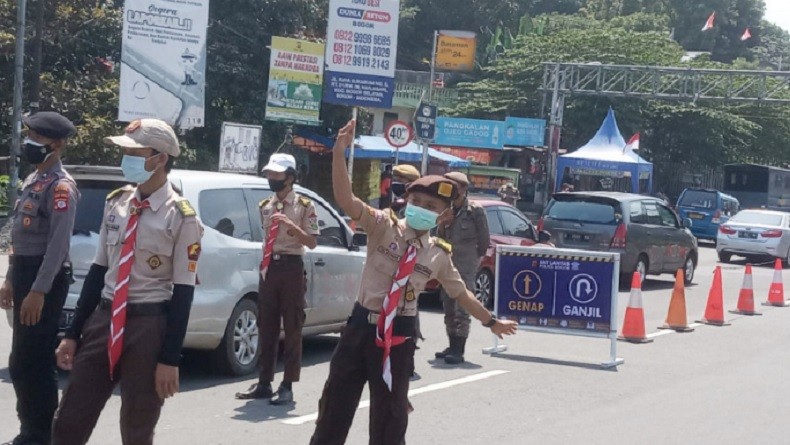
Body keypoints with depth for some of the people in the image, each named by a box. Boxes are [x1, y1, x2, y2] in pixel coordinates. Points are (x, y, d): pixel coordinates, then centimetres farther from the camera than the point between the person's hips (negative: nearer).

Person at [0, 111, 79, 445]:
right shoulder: (32, 180, 17)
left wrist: (38, 291, -25)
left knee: (32, 361, -7)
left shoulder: (60, 187, -14)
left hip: (45, 278, -10)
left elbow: (59, 244, -21)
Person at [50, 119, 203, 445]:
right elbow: (98, 270, 11)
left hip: (149, 325, -5)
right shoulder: (115, 203, 6)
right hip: (103, 317, 5)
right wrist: (73, 334, 10)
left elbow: (183, 293, -10)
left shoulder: (182, 218, -11)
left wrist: (170, 359, -12)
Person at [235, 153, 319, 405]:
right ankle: (264, 383, 15)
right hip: (269, 267, 6)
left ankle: (288, 386, 4)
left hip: (291, 267, -5)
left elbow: (312, 242, -9)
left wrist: (291, 225, -22)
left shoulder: (304, 206, -5)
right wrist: (264, 265, 13)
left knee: (292, 328, 1)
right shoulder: (264, 207, 11)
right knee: (266, 327, 8)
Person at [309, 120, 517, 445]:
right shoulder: (383, 226, -4)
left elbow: (461, 293, 19)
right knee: (336, 406, 7)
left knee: (390, 415, 10)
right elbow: (345, 199, -18)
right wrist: (339, 152, -31)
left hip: (399, 336, 1)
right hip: (361, 325, -1)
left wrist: (492, 322, 26)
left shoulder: (438, 255, 4)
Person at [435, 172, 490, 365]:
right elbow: (441, 238, 14)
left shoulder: (475, 210, -7)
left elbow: (484, 239, -2)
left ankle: (459, 351, -12)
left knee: (462, 309, -11)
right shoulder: (448, 210, 11)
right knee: (449, 308, 11)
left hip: (466, 266, -7)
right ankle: (452, 347, 20)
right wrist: (442, 224, -5)